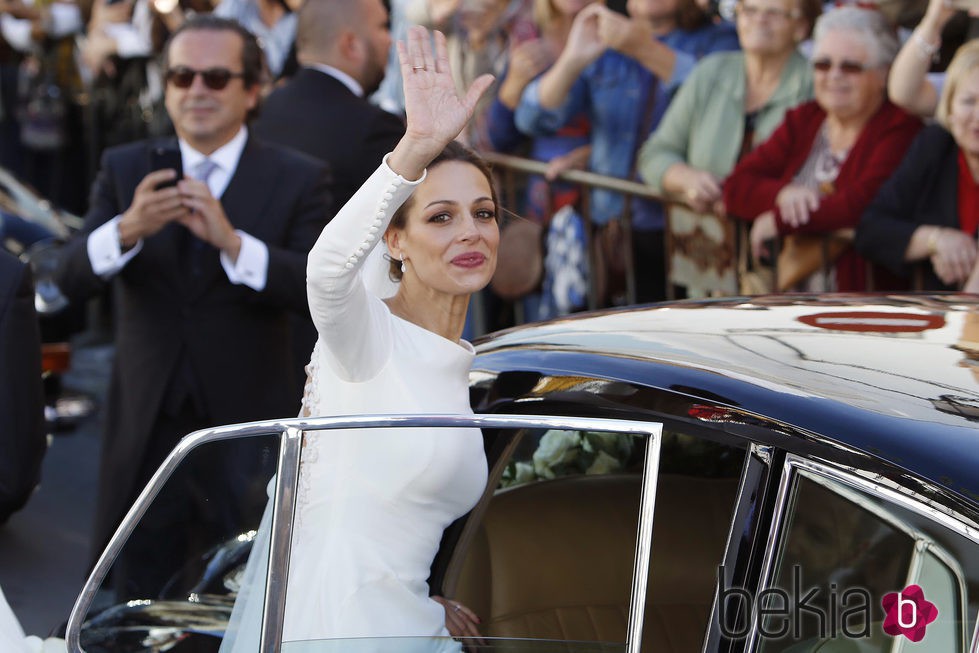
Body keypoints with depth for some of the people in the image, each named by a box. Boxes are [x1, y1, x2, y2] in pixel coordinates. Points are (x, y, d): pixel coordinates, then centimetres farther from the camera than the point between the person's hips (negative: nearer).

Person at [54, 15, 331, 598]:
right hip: (147, 430, 2)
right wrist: (127, 229, -28)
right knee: (143, 600, 10)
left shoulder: (297, 179, -2)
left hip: (248, 426, -2)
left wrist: (232, 242, -31)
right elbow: (73, 280, -7)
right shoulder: (125, 170, 6)